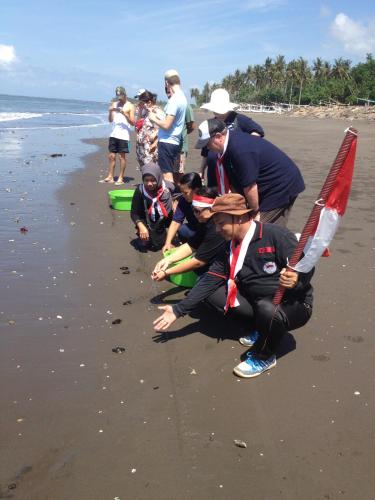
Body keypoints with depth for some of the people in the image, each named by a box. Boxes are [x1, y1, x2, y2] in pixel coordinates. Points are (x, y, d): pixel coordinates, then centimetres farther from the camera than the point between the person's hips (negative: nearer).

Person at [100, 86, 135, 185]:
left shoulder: (130, 106, 0)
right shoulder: (114, 104, 14)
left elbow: (133, 122, -6)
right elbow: (110, 120, 13)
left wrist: (124, 114, -19)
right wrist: (110, 111, -6)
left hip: (124, 135, -5)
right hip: (114, 134, 5)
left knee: (122, 156, -1)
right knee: (111, 156, 6)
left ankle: (121, 178, 5)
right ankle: (110, 177, 12)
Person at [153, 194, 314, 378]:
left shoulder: (276, 235, -20)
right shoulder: (230, 247, 1)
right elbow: (210, 281, -1)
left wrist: (295, 280, -43)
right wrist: (178, 310, -5)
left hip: (293, 305, -6)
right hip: (257, 300, 7)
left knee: (267, 308, -39)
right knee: (212, 294, -7)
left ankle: (265, 357, -6)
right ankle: (261, 329, 8)